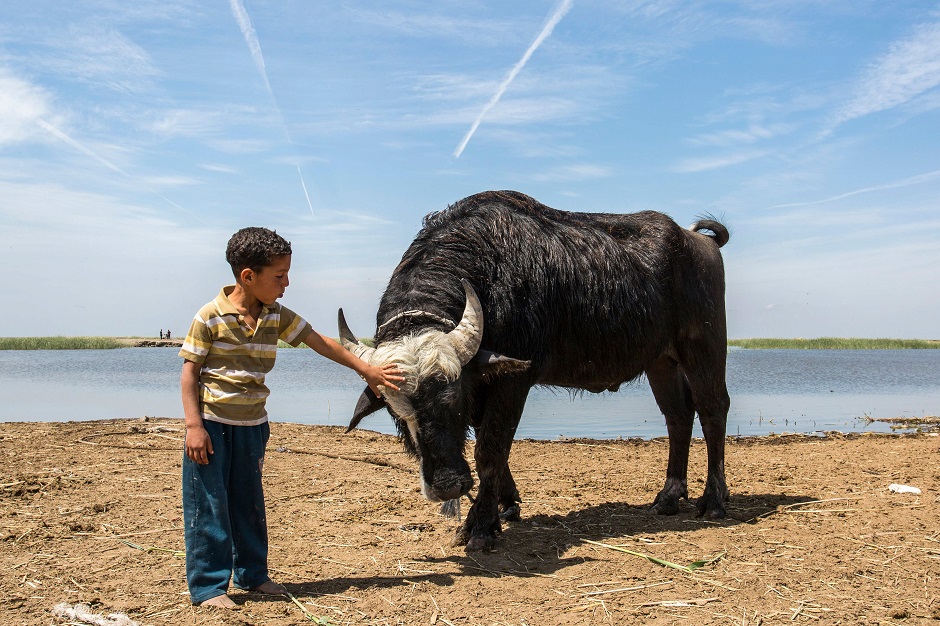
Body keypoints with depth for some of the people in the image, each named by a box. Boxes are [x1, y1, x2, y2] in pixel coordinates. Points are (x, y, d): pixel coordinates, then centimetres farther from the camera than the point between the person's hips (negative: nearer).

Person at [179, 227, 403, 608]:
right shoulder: (210, 317, -13)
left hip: (252, 425, 6)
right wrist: (194, 425, -15)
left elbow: (320, 343, 7)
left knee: (250, 503, 15)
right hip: (211, 423, -5)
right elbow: (190, 372, -10)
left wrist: (366, 369, 9)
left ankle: (251, 574, 28)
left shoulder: (277, 317, 1)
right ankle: (207, 587, 10)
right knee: (208, 506, 0)